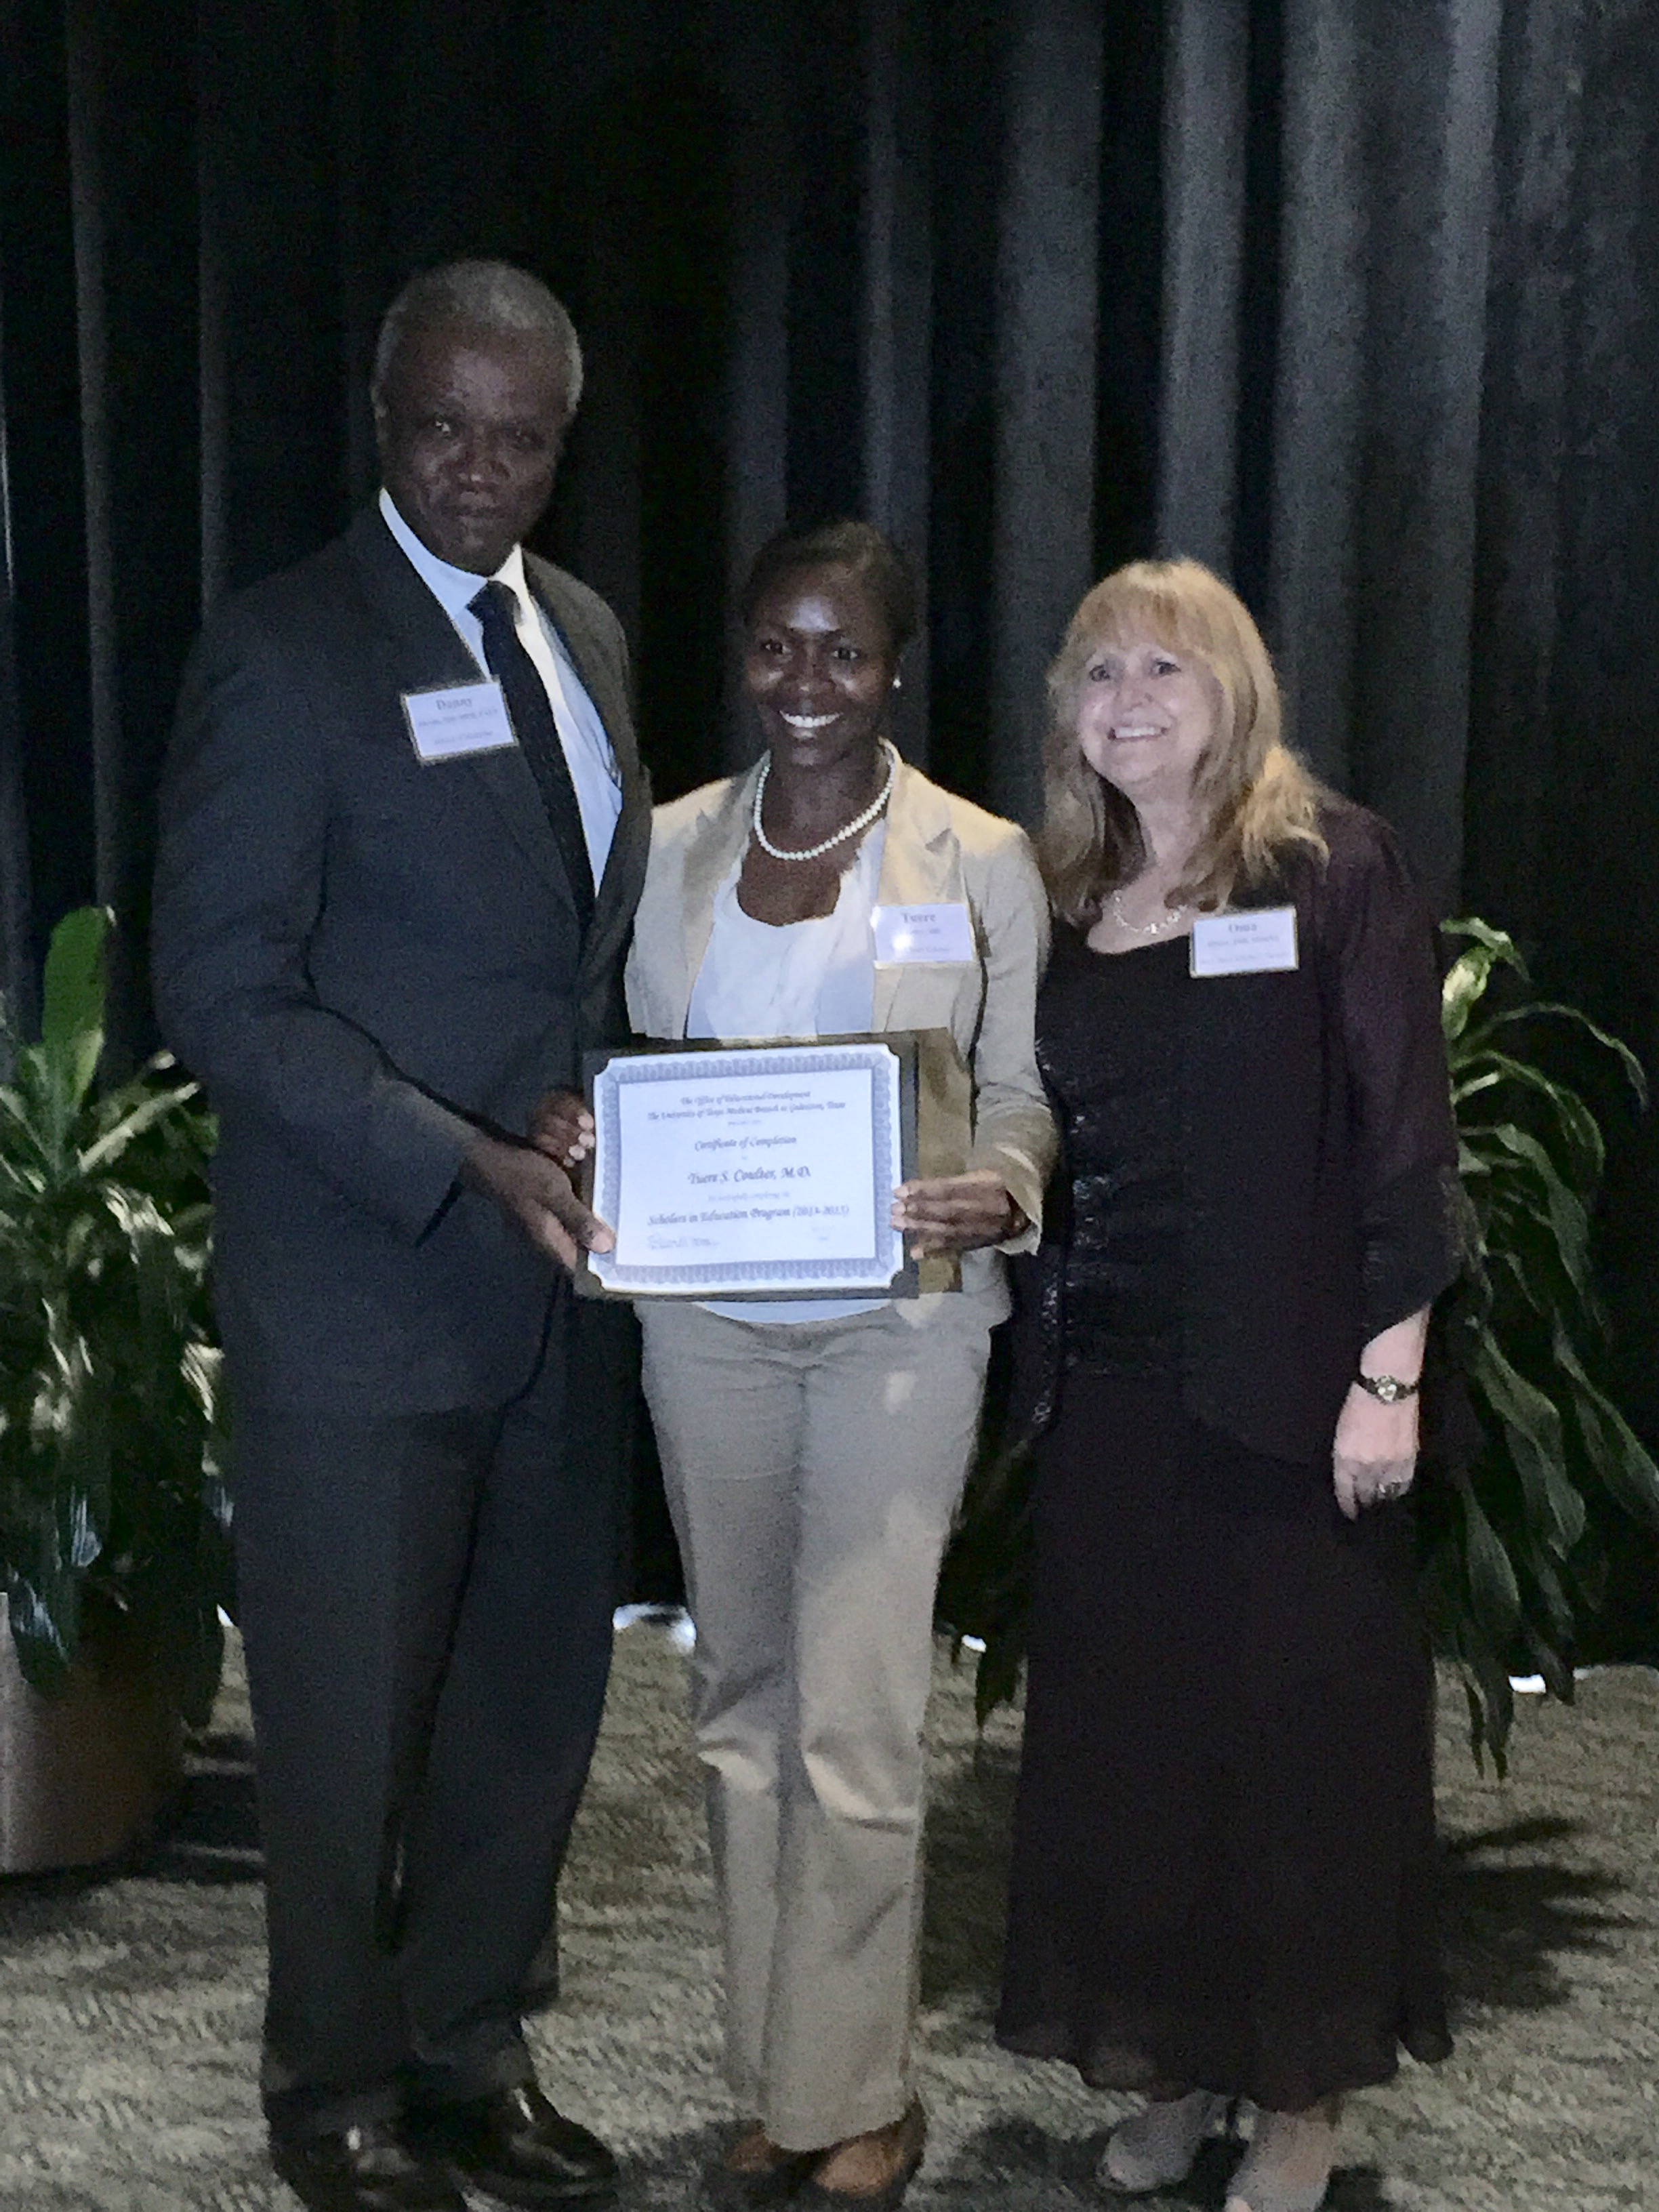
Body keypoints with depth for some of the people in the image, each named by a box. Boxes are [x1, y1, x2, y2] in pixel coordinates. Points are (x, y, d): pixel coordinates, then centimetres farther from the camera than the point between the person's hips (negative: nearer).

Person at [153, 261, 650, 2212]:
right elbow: (223, 998, -14)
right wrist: (468, 1170, -22)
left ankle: (465, 2051, 35)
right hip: (362, 1299, -6)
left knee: (533, 1707, 15)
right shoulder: (282, 654, -11)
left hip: (554, 1287, 6)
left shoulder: (581, 633, 11)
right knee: (350, 1732, 7)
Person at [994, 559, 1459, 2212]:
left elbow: (1403, 1128, -9)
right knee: (1123, 1728, 9)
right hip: (1108, 1383, 5)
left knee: (1297, 1729, 5)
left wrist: (1389, 1371, -14)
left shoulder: (1333, 866, -5)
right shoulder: (1068, 900, 10)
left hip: (1283, 1386, -5)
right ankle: (1169, 2068, 27)